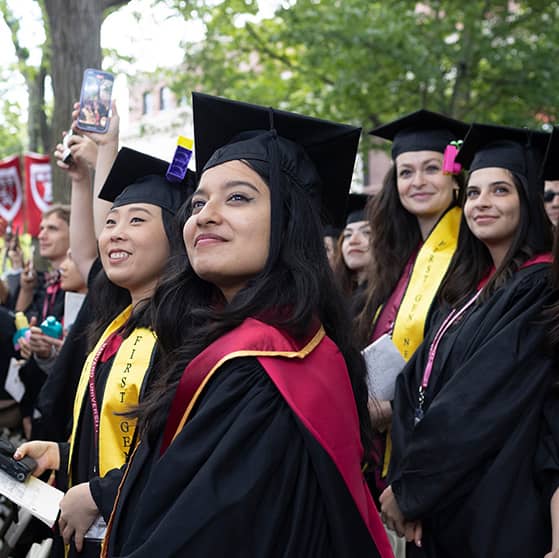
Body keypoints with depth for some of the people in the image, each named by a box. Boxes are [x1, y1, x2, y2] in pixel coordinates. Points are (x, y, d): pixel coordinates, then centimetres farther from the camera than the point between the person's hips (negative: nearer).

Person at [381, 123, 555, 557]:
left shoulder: (540, 287, -14)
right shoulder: (470, 287, 11)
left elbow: (484, 403, -19)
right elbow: (418, 385, 6)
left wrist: (408, 486, -13)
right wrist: (407, 479, -7)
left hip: (497, 506, -7)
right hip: (437, 500, 7)